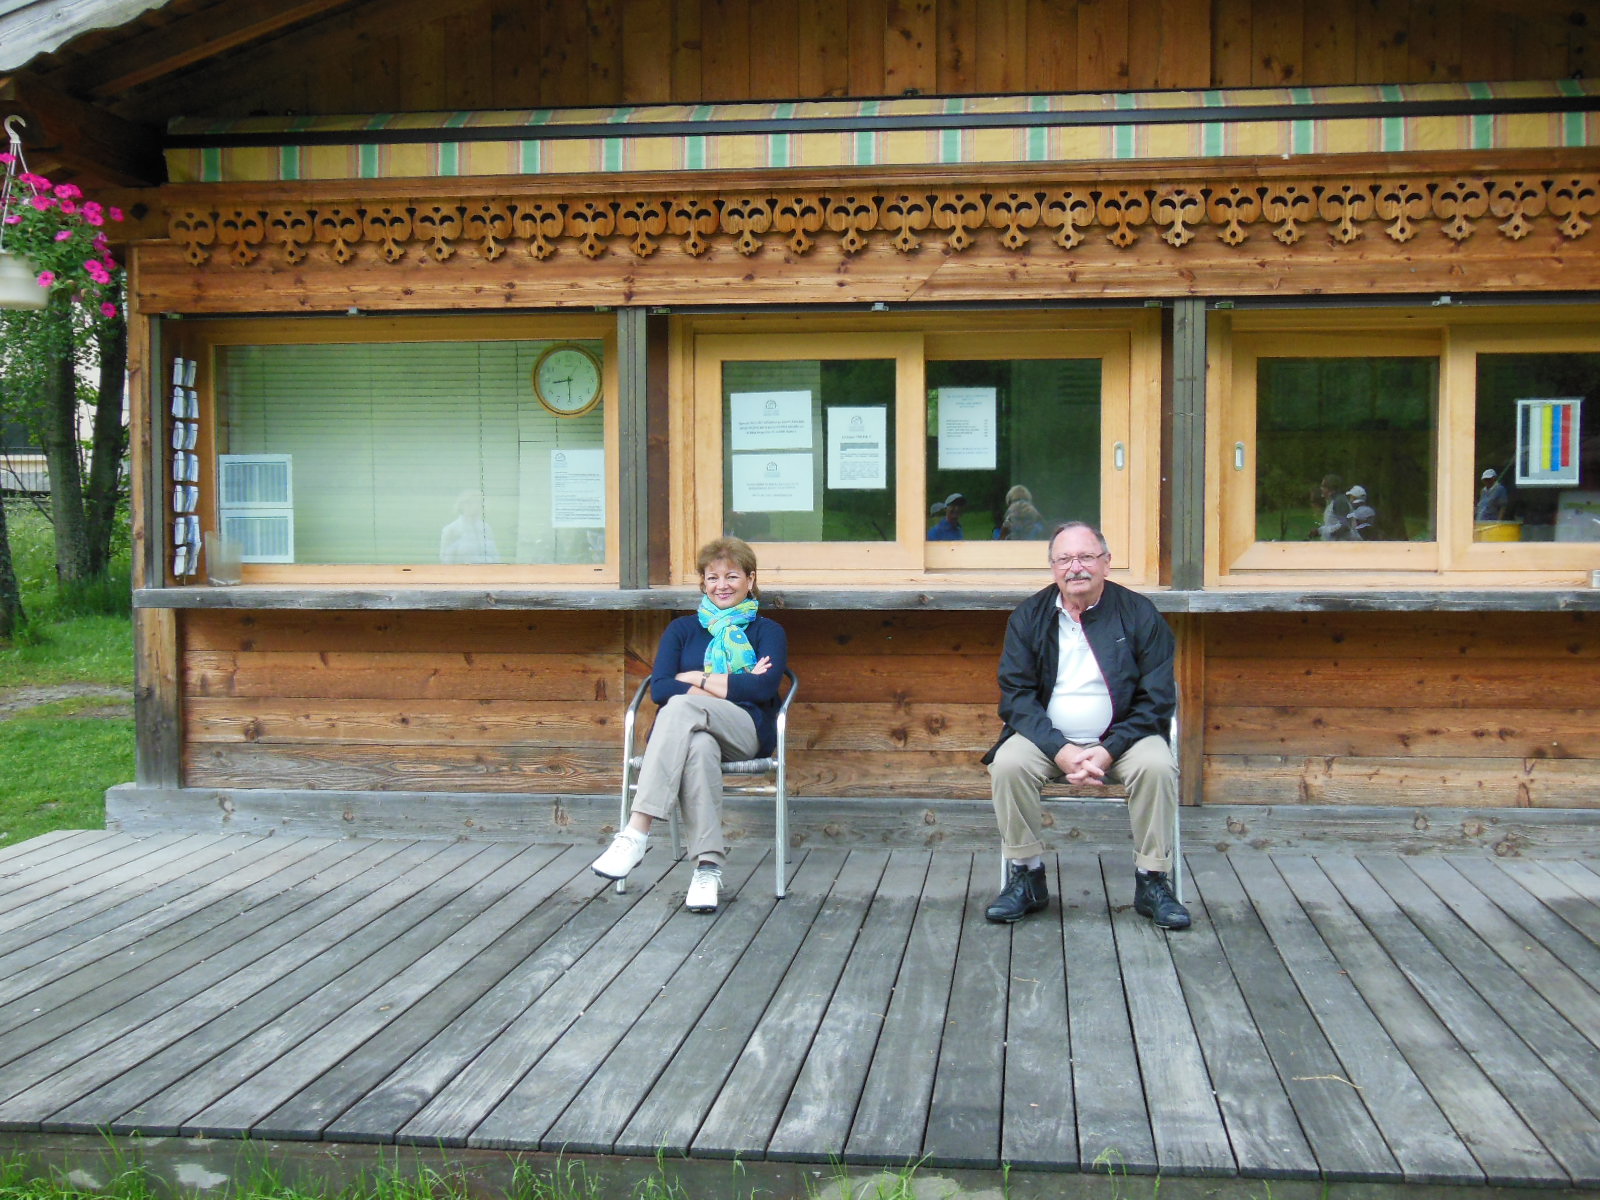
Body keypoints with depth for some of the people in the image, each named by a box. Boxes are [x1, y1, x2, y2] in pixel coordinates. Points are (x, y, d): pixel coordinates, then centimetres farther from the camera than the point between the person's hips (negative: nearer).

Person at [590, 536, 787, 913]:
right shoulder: (682, 629, 24)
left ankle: (636, 834, -45)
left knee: (682, 706, -35)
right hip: (688, 729, 2)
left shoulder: (767, 631, 19)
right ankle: (708, 866, -46)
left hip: (745, 731, -2)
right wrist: (731, 685, -4)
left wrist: (694, 679, 0)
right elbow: (658, 688, 6)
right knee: (698, 747, -39)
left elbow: (764, 687, -2)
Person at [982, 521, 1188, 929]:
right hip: (1048, 738, 1)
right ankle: (1026, 877, -12)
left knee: (1158, 766, -30)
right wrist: (1060, 750, -19)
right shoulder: (1029, 616, 2)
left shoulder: (1139, 614, -1)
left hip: (1121, 738, -1)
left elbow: (1157, 699, -4)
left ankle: (1152, 882, -12)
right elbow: (1015, 694, -3)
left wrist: (1109, 750, -18)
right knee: (1008, 764, -28)